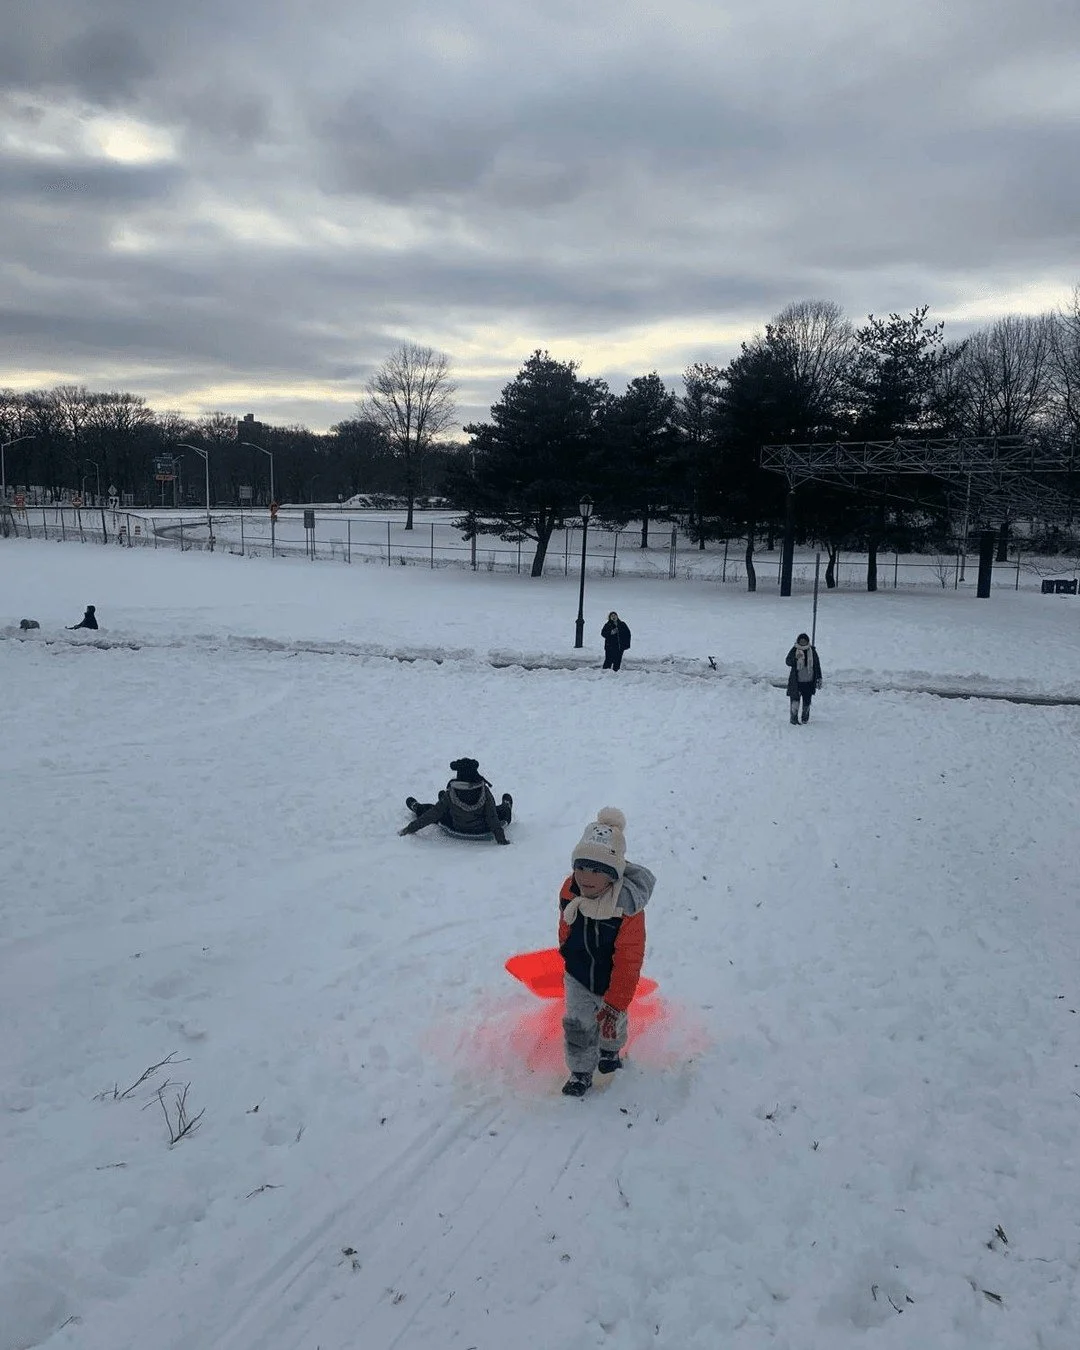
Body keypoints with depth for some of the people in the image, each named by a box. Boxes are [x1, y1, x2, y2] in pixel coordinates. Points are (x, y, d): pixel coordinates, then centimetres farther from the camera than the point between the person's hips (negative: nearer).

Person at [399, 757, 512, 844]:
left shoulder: (451, 794, -24)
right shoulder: (485, 792, -26)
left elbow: (433, 814, -18)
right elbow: (492, 818, -24)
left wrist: (411, 828, -8)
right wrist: (502, 840, -17)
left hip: (457, 830, 1)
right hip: (483, 831, 0)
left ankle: (416, 807, 57)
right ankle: (507, 805, 65)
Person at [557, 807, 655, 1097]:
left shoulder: (628, 908, -36)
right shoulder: (570, 890, -21)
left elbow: (628, 962, -30)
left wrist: (615, 1004, -28)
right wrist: (566, 952, 20)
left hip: (611, 981, -2)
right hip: (577, 976, 2)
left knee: (611, 1022, 23)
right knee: (577, 1024, -2)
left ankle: (610, 1050, 55)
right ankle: (581, 1072, 23)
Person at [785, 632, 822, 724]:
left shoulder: (812, 651, 6)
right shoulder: (794, 650, -1)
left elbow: (817, 665, 11)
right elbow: (788, 661, -9)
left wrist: (819, 678, 9)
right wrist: (795, 657, -28)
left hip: (809, 682, 3)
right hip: (796, 681, -3)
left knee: (807, 701, 9)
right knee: (795, 700, -8)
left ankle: (805, 718, 24)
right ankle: (794, 719, -1)